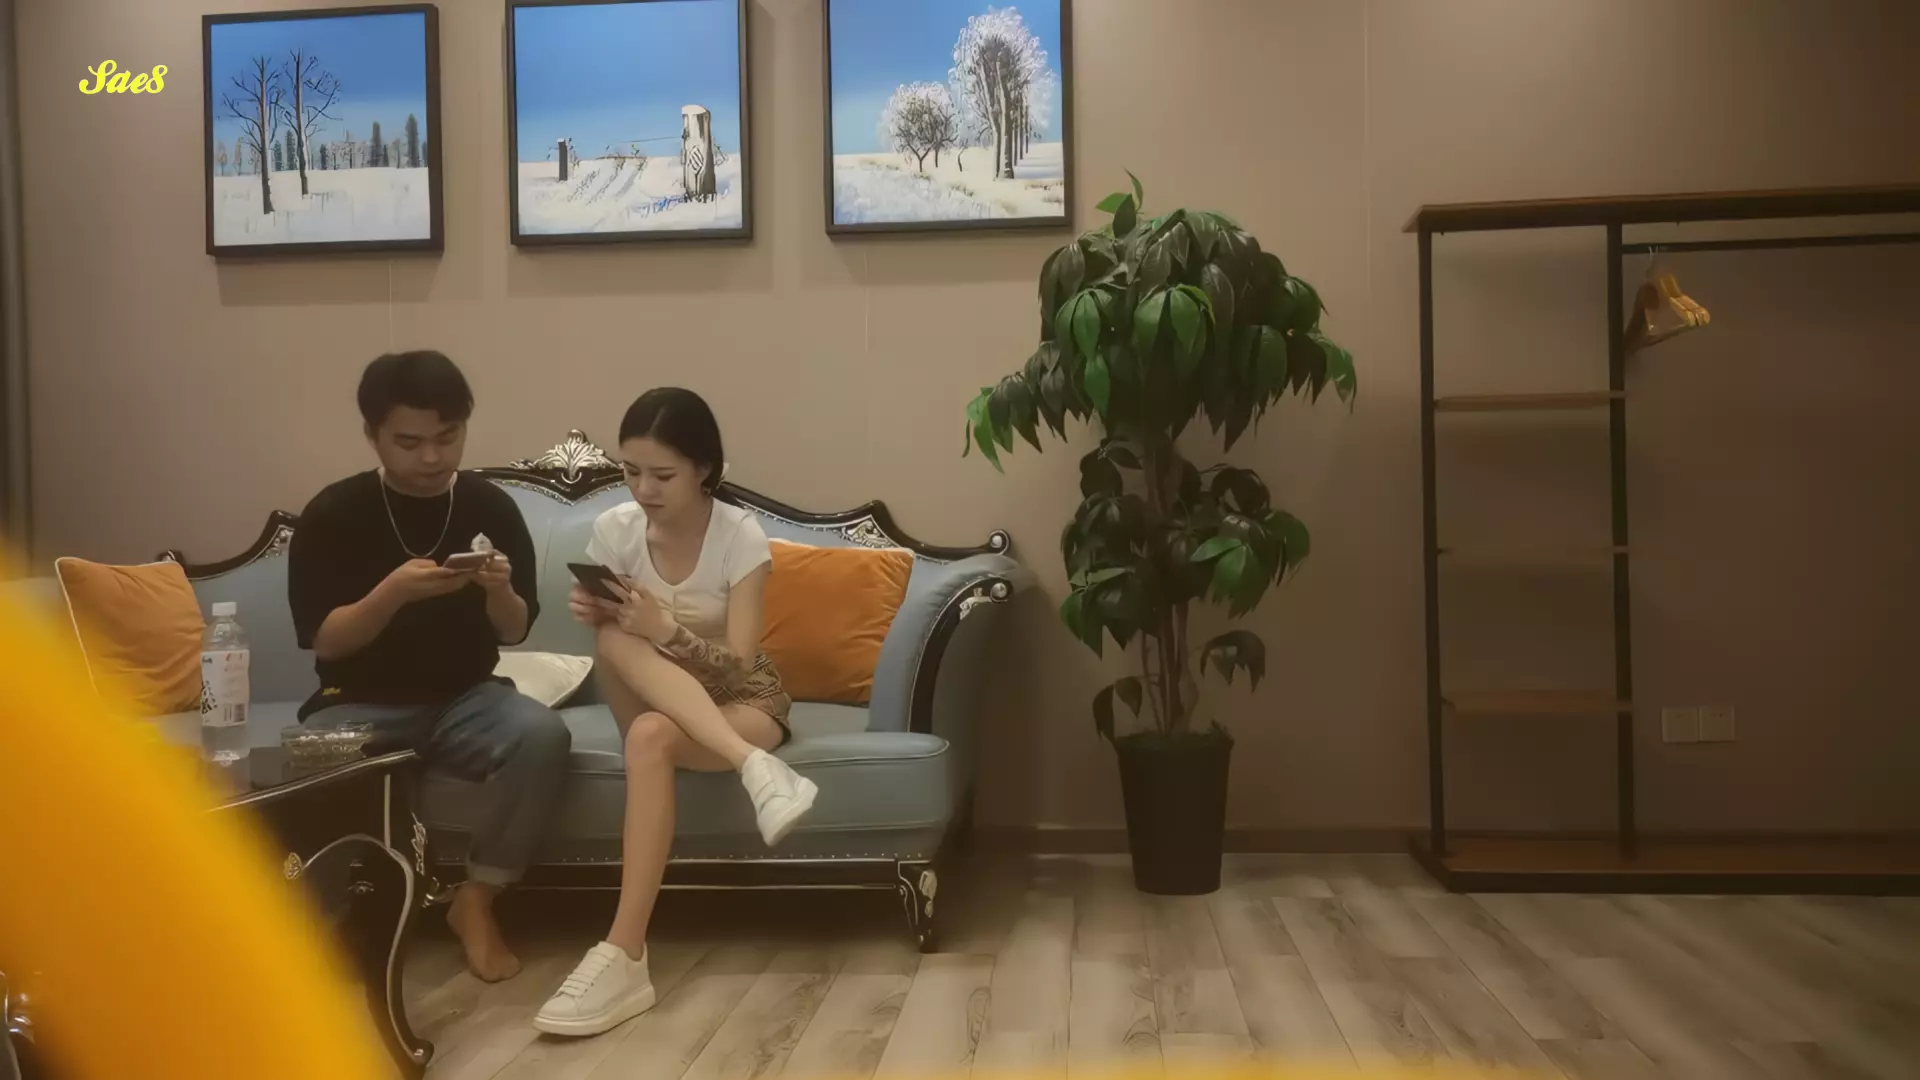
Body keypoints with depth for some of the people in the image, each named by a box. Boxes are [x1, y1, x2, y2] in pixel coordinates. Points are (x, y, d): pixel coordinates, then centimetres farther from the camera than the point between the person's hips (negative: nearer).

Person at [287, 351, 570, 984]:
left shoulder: (491, 509, -1)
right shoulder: (333, 514, -6)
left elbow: (514, 632, 0)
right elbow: (324, 641, -10)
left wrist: (499, 592, -23)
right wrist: (393, 592, -28)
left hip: (464, 699, 1)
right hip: (361, 702, -1)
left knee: (542, 735, -30)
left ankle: (475, 901, -8)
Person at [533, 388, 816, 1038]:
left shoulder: (740, 536, -16)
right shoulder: (615, 529, -6)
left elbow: (738, 662, -20)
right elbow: (611, 643, -1)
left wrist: (668, 631, -37)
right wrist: (594, 616, -24)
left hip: (740, 698, -3)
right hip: (652, 700, 4)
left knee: (651, 737, -37)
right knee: (618, 643, -31)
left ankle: (624, 956, -39)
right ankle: (755, 765, -45)